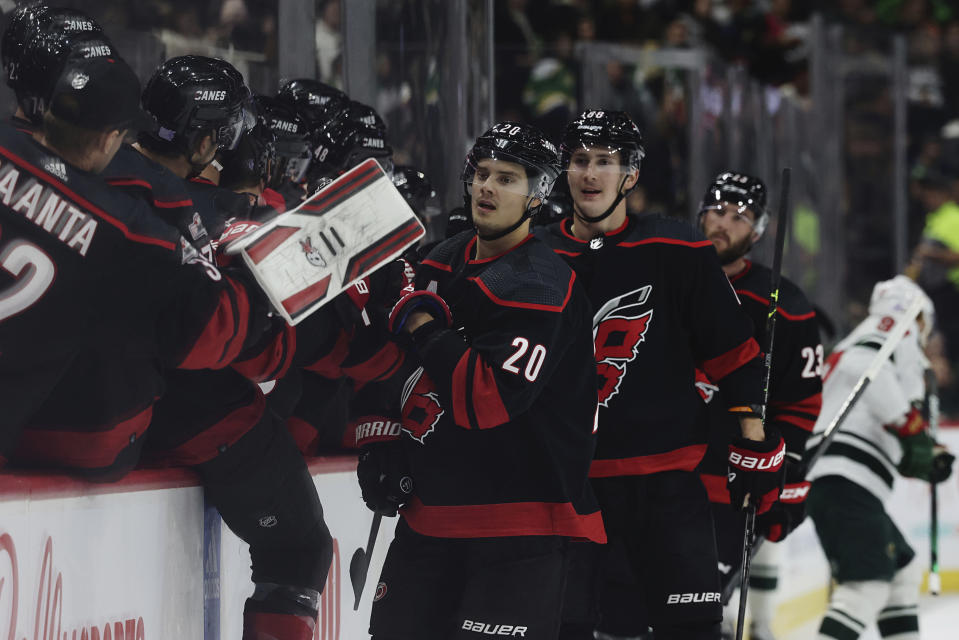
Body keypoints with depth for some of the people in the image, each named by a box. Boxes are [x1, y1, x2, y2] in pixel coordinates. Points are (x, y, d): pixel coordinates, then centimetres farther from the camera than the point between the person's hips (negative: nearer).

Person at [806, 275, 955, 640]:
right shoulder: (898, 327, 5)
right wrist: (909, 424, -19)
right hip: (848, 482, -10)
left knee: (903, 570, 23)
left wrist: (928, 459, 22)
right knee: (868, 587, -20)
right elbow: (863, 364, -20)